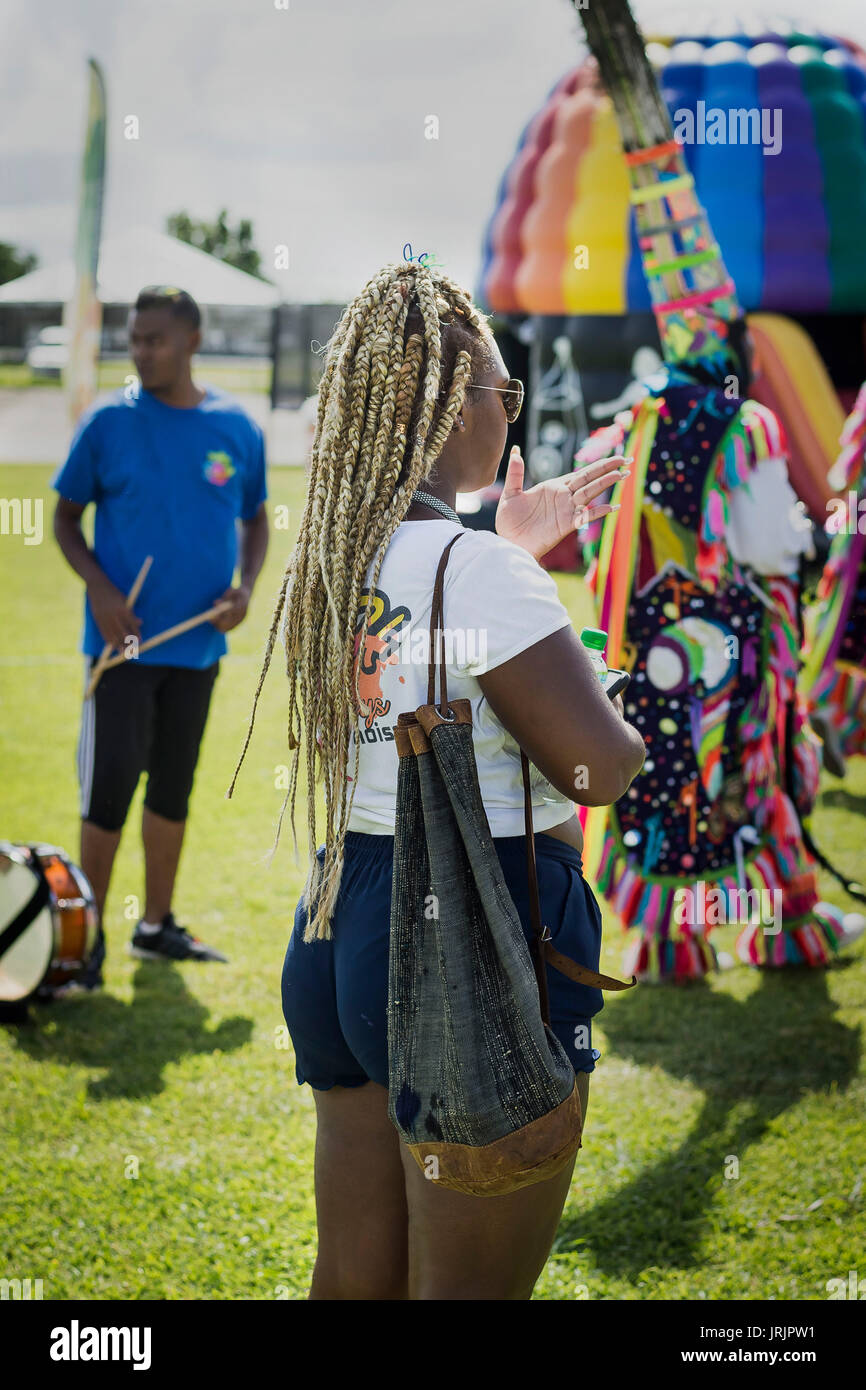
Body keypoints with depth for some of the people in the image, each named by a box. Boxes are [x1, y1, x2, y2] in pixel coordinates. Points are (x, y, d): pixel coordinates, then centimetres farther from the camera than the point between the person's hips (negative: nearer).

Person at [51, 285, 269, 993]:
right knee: (110, 785, -6)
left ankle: (157, 925, 26)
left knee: (174, 787, 13)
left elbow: (255, 518, 14)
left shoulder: (236, 429, 2)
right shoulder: (108, 423, -5)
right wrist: (98, 586, -14)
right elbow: (66, 516, 2)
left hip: (199, 642, 3)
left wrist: (246, 586, -3)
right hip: (126, 636, -3)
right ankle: (88, 935, 6)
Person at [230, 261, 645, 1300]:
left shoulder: (334, 560, 9)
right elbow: (599, 765, -18)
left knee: (353, 1277, 17)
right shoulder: (475, 566, -17)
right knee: (468, 1288, 2)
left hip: (341, 930, 9)